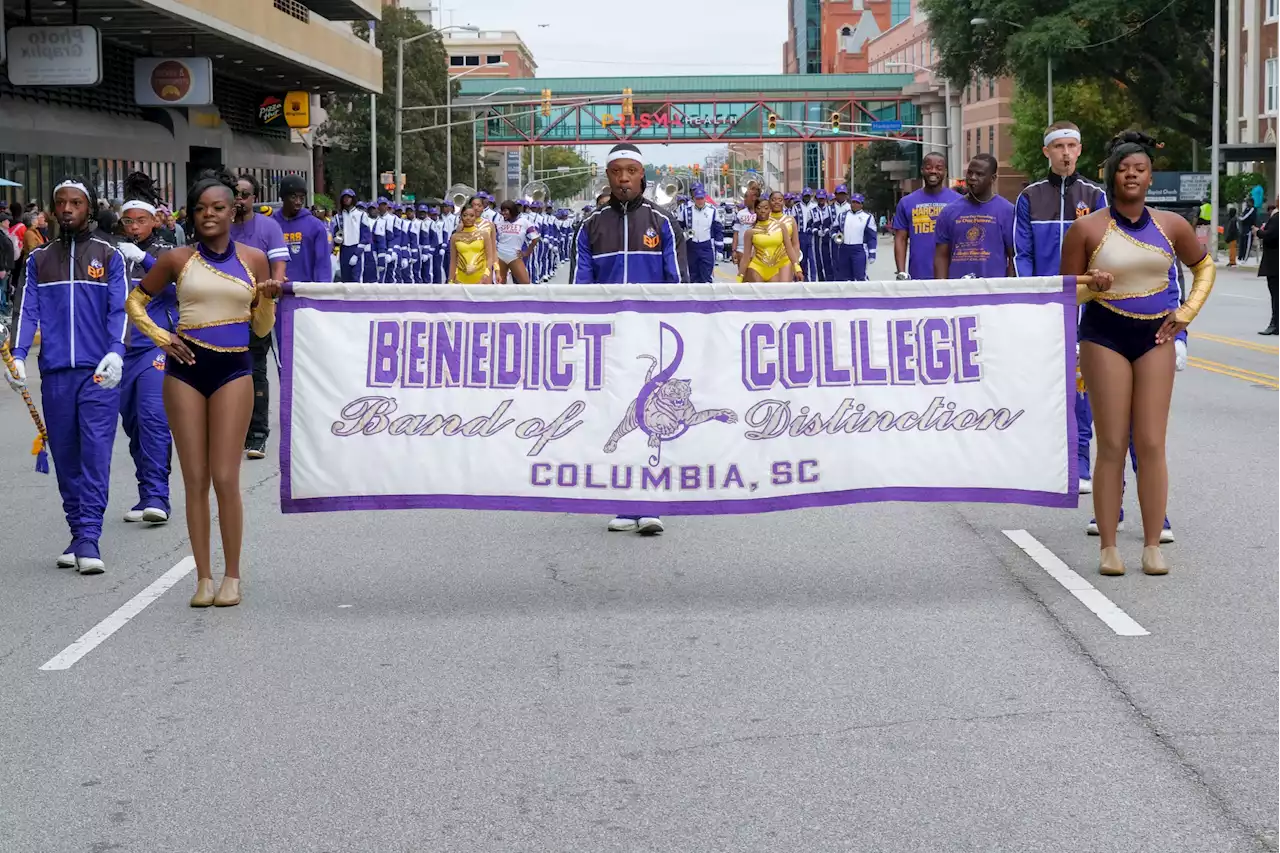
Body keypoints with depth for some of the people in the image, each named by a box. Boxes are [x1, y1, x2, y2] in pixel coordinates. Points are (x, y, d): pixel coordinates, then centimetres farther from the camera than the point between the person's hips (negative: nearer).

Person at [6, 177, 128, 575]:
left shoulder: (109, 256, 8)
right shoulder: (39, 259, 14)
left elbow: (119, 309, -2)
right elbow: (28, 310, 7)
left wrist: (116, 351, -18)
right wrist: (18, 354, -9)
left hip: (99, 372, -3)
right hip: (55, 373, 3)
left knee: (95, 453, -10)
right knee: (65, 456, 6)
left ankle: (89, 538, -12)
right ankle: (77, 534, 14)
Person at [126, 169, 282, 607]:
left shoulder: (254, 259, 5)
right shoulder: (177, 260, 4)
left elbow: (262, 329, 9)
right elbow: (135, 301, 15)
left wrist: (267, 299, -10)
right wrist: (160, 337, 0)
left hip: (233, 369, -1)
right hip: (186, 366, 1)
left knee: (225, 478, -4)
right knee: (195, 480, 3)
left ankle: (231, 576, 8)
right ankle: (203, 577, 11)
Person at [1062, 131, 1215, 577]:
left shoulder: (1171, 226, 4)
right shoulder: (1087, 229, -4)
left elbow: (1204, 266, 21)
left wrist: (1188, 311, 9)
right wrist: (1093, 285, -18)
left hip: (1156, 338, 2)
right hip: (1104, 337, -2)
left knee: (1151, 444, 0)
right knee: (1112, 446, -2)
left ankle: (1153, 545, 6)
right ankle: (1108, 547, 5)